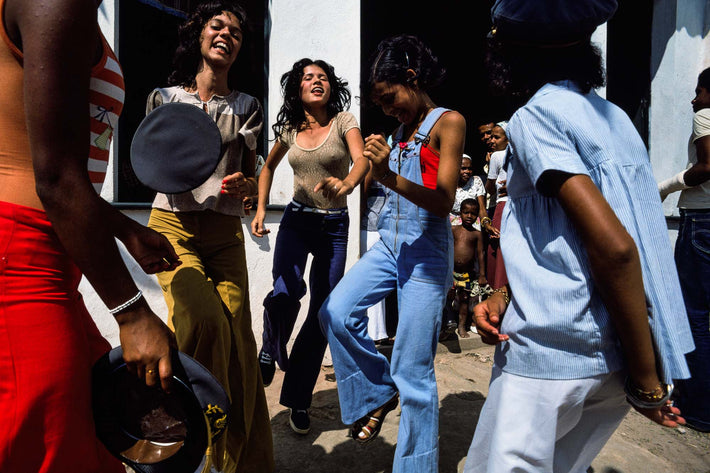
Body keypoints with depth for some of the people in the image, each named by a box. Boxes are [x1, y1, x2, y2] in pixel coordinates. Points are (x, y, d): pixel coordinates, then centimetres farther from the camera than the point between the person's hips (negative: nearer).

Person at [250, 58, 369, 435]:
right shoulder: (290, 128, 6)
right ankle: (271, 349, 8)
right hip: (297, 220, 1)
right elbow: (269, 167, 21)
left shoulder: (344, 120, -3)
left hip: (335, 227, -1)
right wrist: (260, 209, 8)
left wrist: (346, 184, -43)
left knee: (322, 315, 1)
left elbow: (362, 159, -21)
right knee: (285, 293, -27)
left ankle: (298, 400, 19)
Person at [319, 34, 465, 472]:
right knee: (337, 311, -13)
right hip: (390, 243, 7)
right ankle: (376, 394, 10)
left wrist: (388, 176, -25)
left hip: (427, 251, -7)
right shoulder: (402, 130, 16)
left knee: (413, 372, -3)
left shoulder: (448, 122, -5)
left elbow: (443, 202, -14)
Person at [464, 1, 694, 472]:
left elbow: (613, 245, -21)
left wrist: (646, 378, -13)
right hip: (612, 357, 9)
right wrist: (506, 295, 8)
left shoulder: (535, 114, -11)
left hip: (554, 352, -8)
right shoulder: (612, 116, 15)